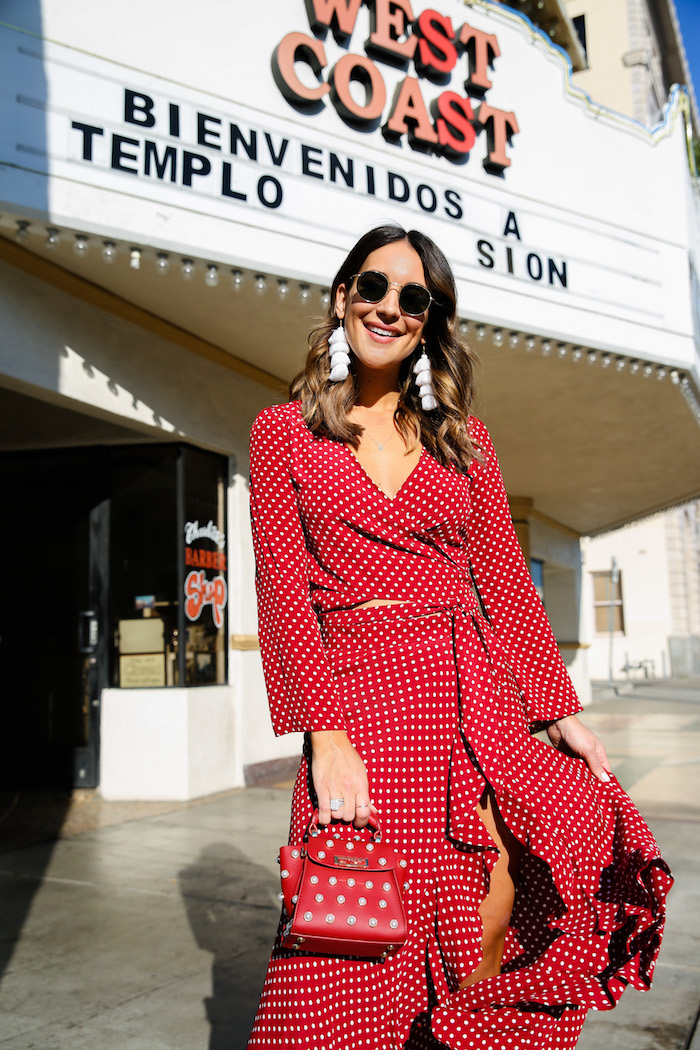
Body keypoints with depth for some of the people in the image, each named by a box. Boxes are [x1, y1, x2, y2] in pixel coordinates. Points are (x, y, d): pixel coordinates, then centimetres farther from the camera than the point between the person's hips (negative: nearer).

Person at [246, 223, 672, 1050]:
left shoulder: (463, 442, 13)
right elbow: (284, 588, -3)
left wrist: (561, 710, 5)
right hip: (356, 693, -2)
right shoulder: (283, 431, 5)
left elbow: (505, 582, 11)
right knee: (352, 970, -3)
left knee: (493, 923, -2)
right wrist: (327, 735, -13)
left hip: (475, 695, 3)